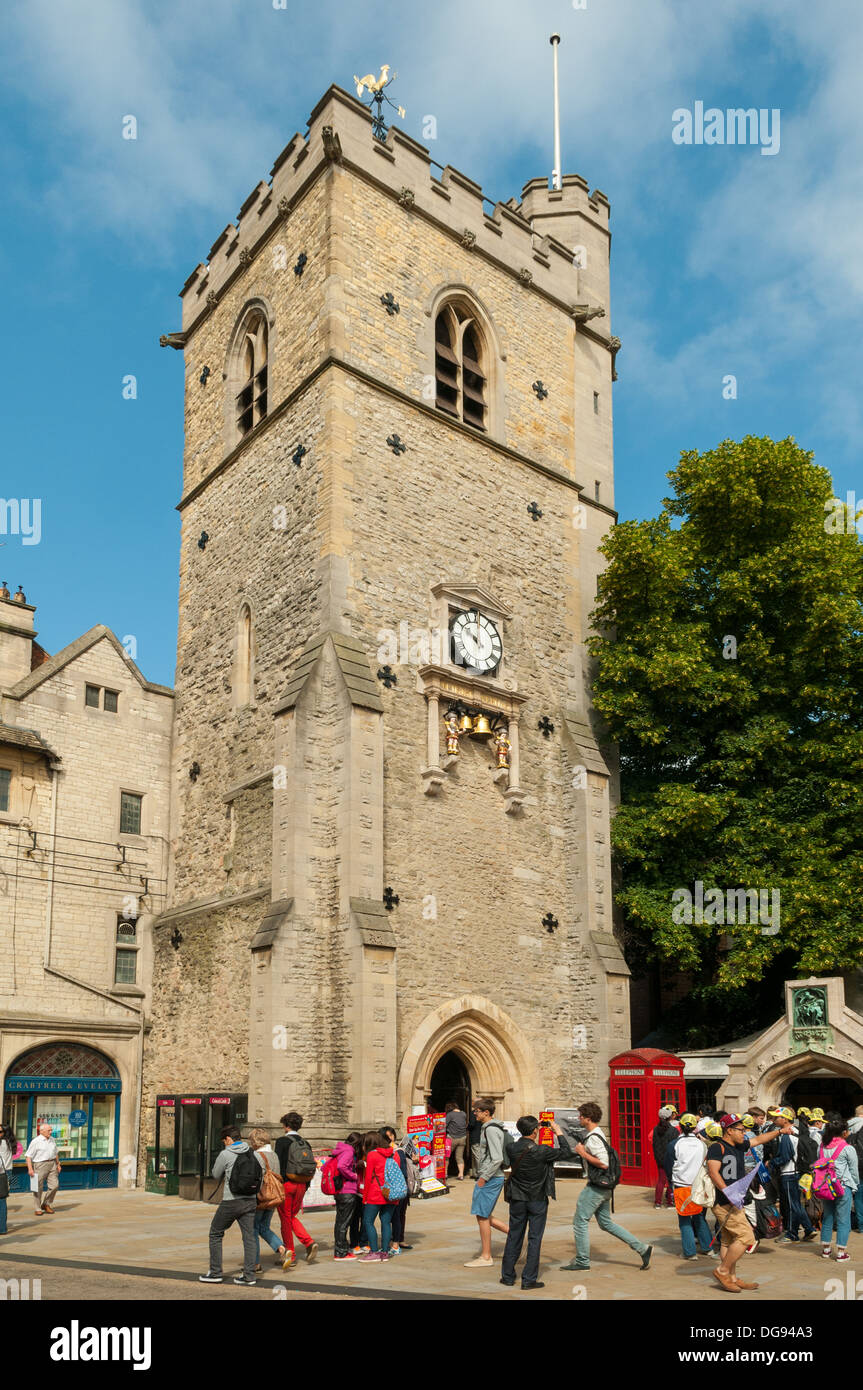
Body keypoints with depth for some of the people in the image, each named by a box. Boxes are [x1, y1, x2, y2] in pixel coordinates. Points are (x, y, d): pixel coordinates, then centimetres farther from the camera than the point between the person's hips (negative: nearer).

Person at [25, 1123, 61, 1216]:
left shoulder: (51, 1140, 12)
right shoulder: (36, 1141, -9)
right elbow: (28, 1155, -10)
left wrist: (58, 1164, 21)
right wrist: (30, 1168, -17)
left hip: (52, 1164, 6)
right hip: (40, 1165, -5)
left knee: (54, 1185, -2)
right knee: (38, 1188, 1)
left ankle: (46, 1204, 16)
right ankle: (38, 1209, 13)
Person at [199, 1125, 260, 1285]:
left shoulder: (225, 1154, -9)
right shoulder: (253, 1153, 4)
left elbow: (216, 1176, 3)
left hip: (231, 1202, -4)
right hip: (250, 1200, 4)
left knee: (216, 1234, 13)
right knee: (249, 1237, 7)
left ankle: (215, 1273, 15)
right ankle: (249, 1276, 4)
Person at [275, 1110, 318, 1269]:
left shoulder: (282, 1141, -8)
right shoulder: (305, 1144, 10)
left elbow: (279, 1165, -14)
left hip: (287, 1184, -6)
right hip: (301, 1185, 6)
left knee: (286, 1219, 6)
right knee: (293, 1217, 20)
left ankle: (290, 1255, 10)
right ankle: (309, 1243, 2)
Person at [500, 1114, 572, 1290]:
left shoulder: (511, 1148, -9)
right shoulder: (541, 1151, -20)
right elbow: (567, 1152, -8)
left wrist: (532, 1128, 13)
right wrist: (559, 1132, 3)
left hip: (517, 1200, 4)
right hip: (538, 1201, -4)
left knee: (514, 1237, 14)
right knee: (534, 1239, 6)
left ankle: (508, 1276, 21)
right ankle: (529, 1279, 8)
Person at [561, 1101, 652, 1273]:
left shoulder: (593, 1139, -21)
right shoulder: (598, 1135, 12)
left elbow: (604, 1163, -28)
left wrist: (583, 1153, -21)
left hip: (596, 1188, -10)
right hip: (603, 1187, 10)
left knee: (580, 1221, 2)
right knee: (605, 1222, 15)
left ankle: (582, 1261, 12)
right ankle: (642, 1248, 13)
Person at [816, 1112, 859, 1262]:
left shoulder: (822, 1147, 5)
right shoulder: (848, 1149, -9)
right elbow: (854, 1171, -2)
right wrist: (855, 1186, 13)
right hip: (843, 1187, -5)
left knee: (827, 1218, 15)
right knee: (843, 1220, 3)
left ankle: (825, 1249, 22)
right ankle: (841, 1251, 3)